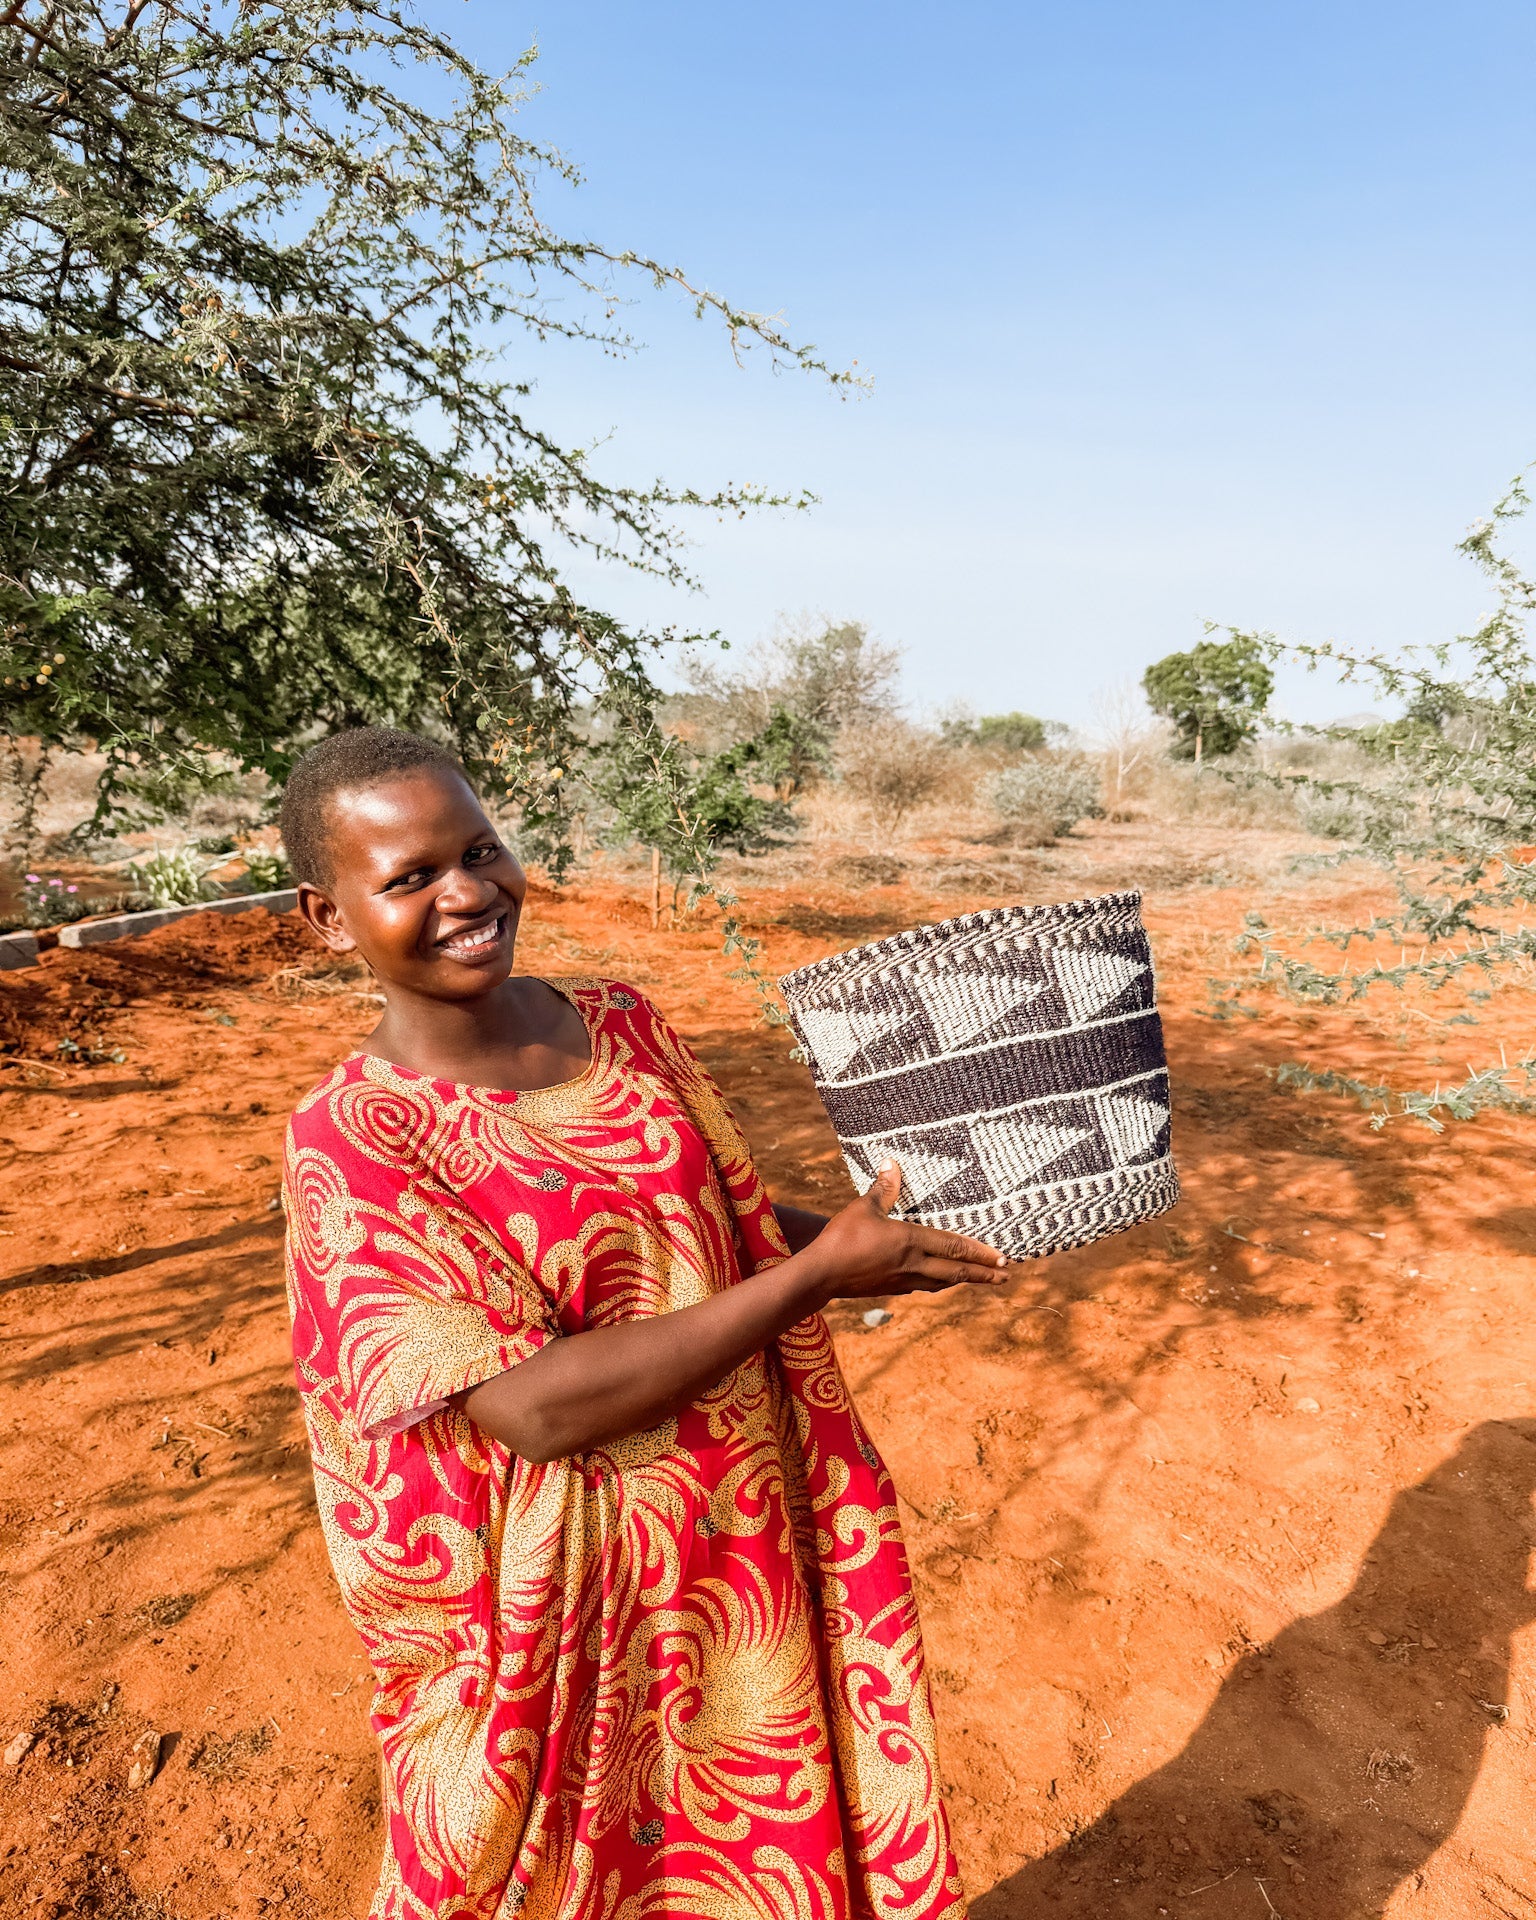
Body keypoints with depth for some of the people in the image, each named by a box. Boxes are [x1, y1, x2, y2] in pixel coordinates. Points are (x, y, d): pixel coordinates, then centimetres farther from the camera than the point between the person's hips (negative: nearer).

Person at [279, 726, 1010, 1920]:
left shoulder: (622, 1024, -4)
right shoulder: (351, 1144, -20)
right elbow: (535, 1408, -26)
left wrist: (874, 1237, -9)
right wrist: (816, 1274, -26)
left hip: (754, 1555, 5)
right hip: (568, 1620, -4)